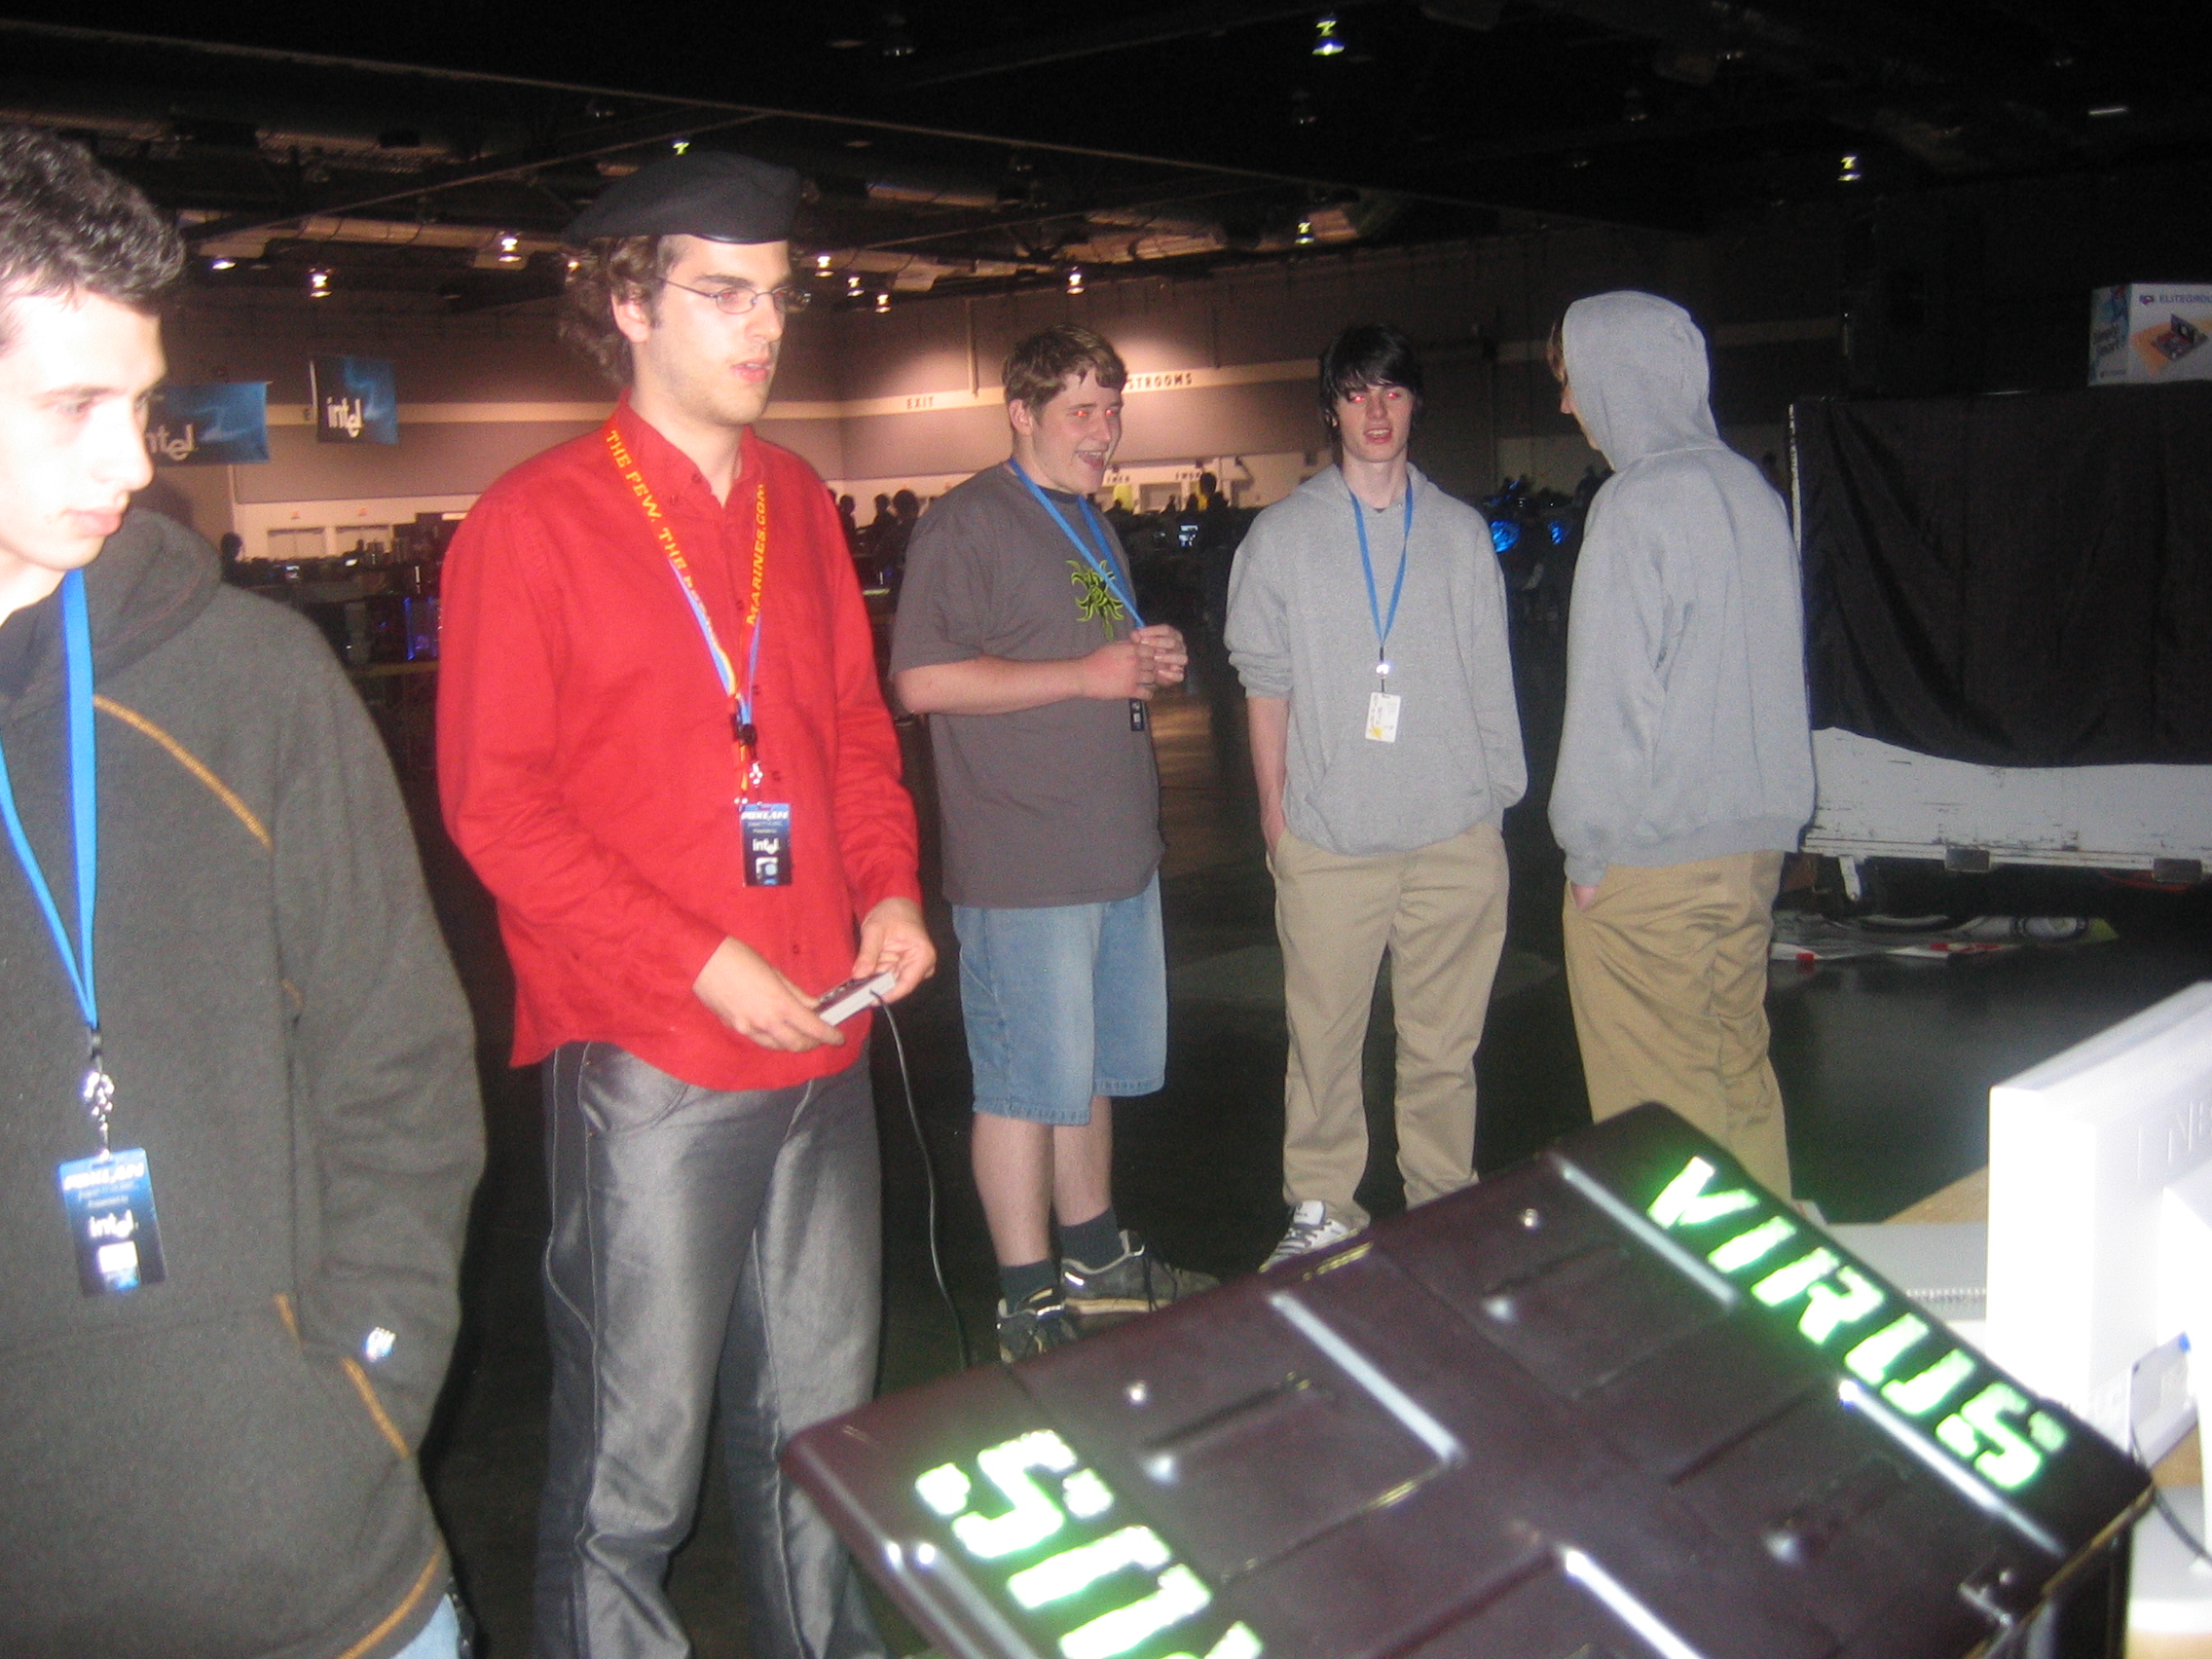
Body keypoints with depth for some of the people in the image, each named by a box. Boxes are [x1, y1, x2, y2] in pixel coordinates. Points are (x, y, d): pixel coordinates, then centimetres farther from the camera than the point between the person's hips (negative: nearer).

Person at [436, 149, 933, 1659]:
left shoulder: (802, 507, 11)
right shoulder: (535, 523, -7)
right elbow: (495, 802, -9)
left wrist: (890, 891, 1)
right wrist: (699, 966, -15)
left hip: (821, 1040, 6)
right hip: (647, 1059, -6)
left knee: (821, 1420, 18)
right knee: (634, 1459, 3)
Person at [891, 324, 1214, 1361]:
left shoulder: (1092, 527, 20)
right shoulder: (967, 523, -10)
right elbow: (922, 681, -20)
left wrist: (1154, 663, 8)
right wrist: (1089, 674, -19)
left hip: (1119, 850, 9)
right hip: (1024, 869, -9)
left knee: (1092, 1071, 18)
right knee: (1027, 1084, -1)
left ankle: (1094, 1259, 32)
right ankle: (1031, 1306, 10)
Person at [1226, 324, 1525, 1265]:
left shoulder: (1461, 533, 12)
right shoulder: (1282, 535, 7)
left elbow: (1489, 680, 13)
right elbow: (1264, 685, 8)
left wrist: (1500, 797, 8)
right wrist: (1276, 811, 4)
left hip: (1455, 834, 1)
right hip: (1328, 837, -1)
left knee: (1444, 1042, 6)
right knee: (1324, 1035, 1)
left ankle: (1446, 1206, 20)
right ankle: (1320, 1209, 15)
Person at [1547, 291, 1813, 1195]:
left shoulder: (1637, 504, -14)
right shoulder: (1751, 490, 10)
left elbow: (1615, 699, -16)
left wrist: (1589, 849, -8)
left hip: (1652, 857, -8)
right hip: (1755, 840, 8)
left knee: (1659, 1102, 2)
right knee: (1740, 1069, 17)